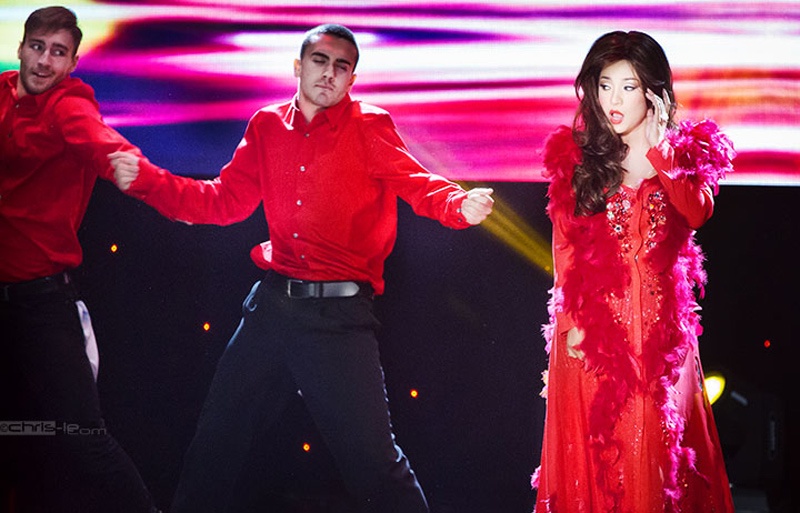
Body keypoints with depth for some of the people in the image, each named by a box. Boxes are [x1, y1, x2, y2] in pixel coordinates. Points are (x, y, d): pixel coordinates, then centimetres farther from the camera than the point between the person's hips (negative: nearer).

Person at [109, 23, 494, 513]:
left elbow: (417, 183, -14)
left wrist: (459, 205, -36)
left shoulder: (369, 128, -3)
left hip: (341, 315, -4)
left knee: (372, 461, -5)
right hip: (273, 305, 5)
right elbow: (224, 201, 12)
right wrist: (146, 178, 2)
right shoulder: (268, 127, 9)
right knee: (216, 440, 13)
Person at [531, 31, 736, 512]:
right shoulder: (574, 155, 7)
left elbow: (698, 212, -14)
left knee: (654, 444, 0)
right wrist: (571, 320, -3)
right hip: (594, 324, 0)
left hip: (659, 322, 0)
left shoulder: (689, 150, 7)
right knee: (595, 449, 2)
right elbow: (565, 246, 5)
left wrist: (658, 149, -16)